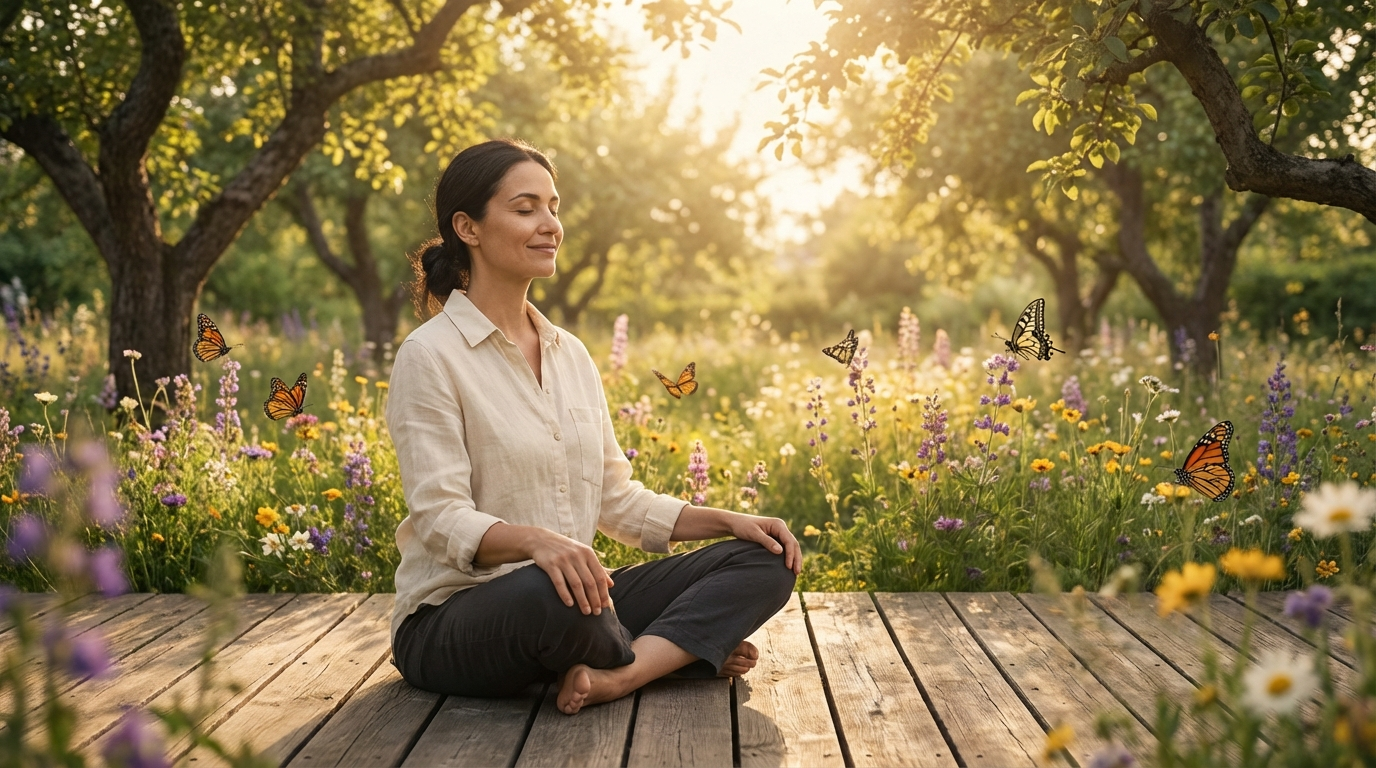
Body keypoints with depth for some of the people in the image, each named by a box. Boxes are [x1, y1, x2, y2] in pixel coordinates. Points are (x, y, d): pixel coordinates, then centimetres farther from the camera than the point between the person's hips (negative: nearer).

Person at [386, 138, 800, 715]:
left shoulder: (570, 353, 13)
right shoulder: (430, 357, -9)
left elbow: (615, 499, 15)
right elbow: (442, 518, -18)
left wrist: (727, 520, 0)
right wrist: (535, 540, -38)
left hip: (570, 598, 7)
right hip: (452, 619, -6)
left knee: (764, 561, -6)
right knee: (552, 594, -40)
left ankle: (617, 676, -26)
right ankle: (681, 649, -10)